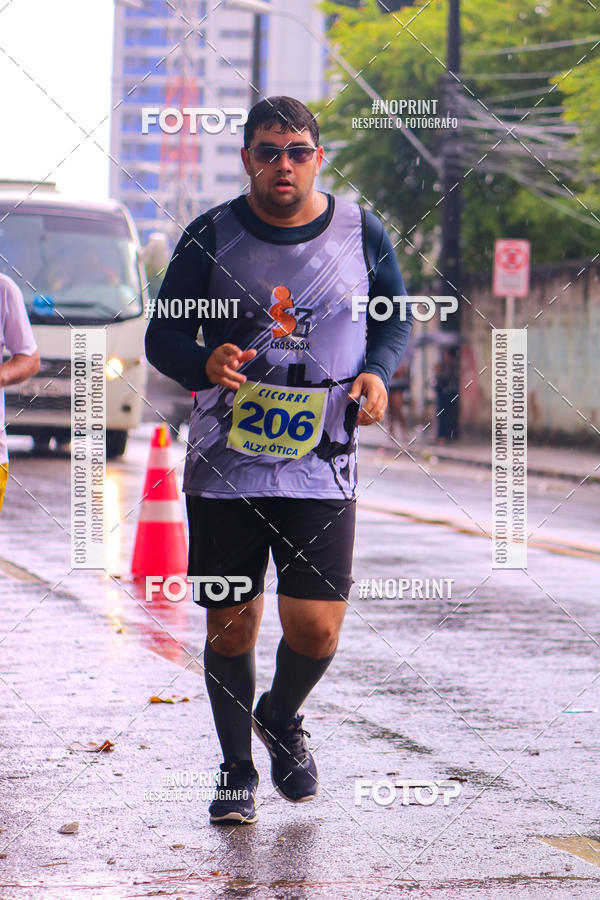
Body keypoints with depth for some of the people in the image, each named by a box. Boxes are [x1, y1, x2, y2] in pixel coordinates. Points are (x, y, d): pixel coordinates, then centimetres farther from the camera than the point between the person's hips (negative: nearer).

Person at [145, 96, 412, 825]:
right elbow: (162, 336, 4)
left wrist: (377, 373, -5)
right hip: (223, 464, 0)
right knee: (230, 625, 4)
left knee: (316, 628, -6)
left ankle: (281, 721, 27)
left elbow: (397, 318, 17)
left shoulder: (361, 234, 4)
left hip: (322, 466, 0)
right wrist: (205, 363, -18)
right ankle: (237, 770, 24)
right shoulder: (211, 236, 1)